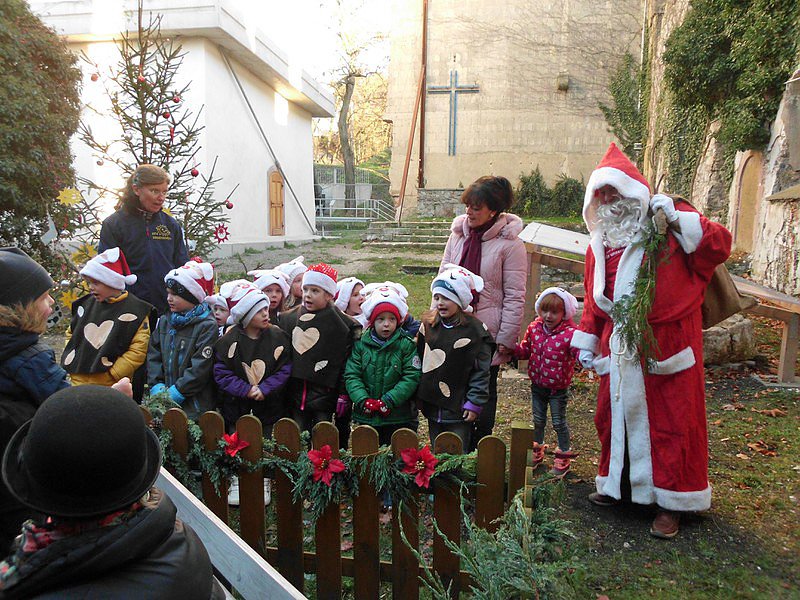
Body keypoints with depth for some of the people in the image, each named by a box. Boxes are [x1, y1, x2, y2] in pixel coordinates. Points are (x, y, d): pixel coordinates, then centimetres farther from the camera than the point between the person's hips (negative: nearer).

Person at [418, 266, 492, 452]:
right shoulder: (428, 326, 4)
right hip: (433, 408, 5)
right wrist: (417, 397, 8)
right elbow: (419, 360, 10)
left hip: (459, 410, -5)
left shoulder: (475, 330, -10)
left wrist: (474, 404, -10)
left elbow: (481, 372, -9)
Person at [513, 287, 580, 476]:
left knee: (559, 423, 10)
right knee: (537, 420, 20)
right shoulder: (534, 328, -4)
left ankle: (564, 455, 30)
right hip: (537, 384, 4)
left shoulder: (570, 333, -19)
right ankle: (537, 450, 40)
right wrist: (511, 349, -12)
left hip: (558, 387, -4)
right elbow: (525, 350, 6)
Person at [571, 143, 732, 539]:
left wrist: (677, 218, -19)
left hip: (666, 345, -5)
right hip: (619, 348, 5)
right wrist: (586, 340, 14)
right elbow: (593, 296, 17)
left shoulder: (669, 223, -2)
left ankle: (671, 501, 15)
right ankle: (618, 483, 31)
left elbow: (719, 247, -12)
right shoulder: (600, 243, 13)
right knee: (614, 413, 12)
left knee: (670, 418, 2)